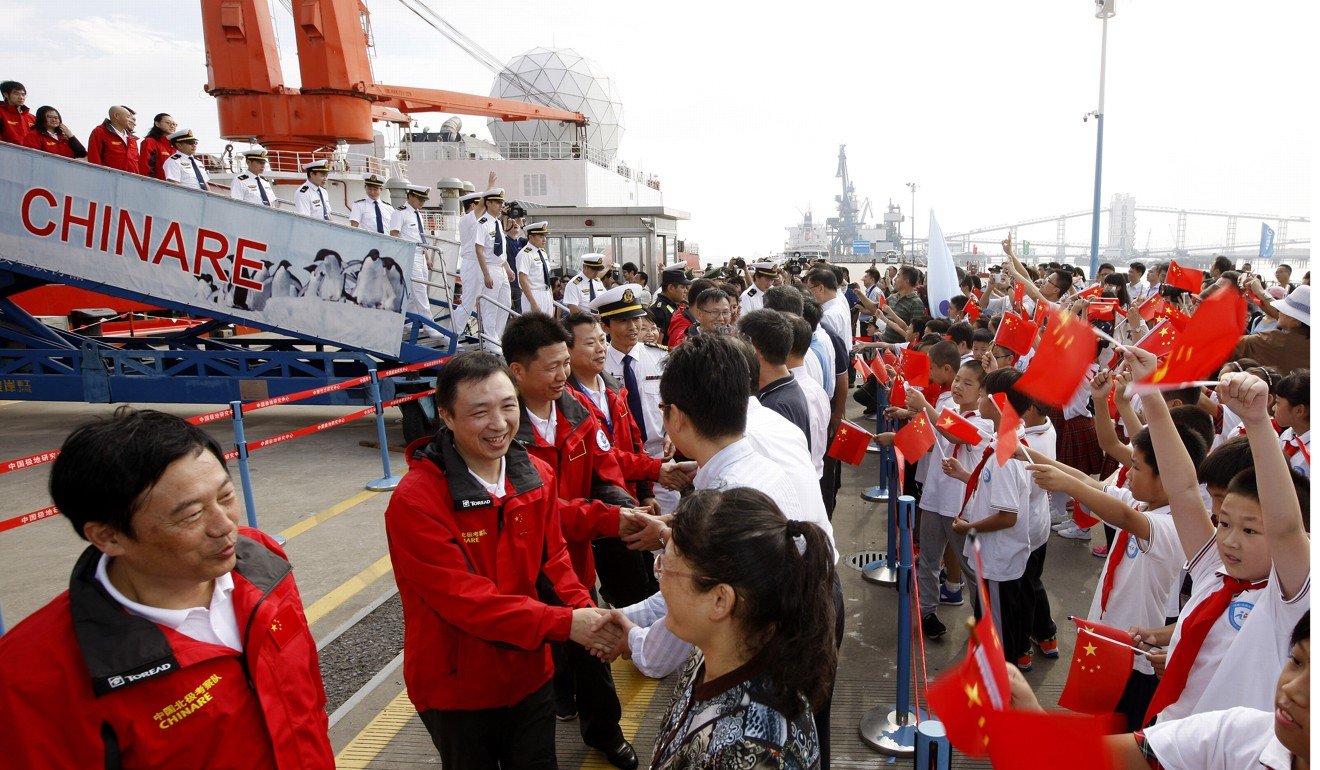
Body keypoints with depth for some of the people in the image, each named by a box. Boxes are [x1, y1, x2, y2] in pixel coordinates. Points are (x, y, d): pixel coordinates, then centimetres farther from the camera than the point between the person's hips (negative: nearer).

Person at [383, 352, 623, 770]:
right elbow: (463, 599, -27)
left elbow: (552, 561, 1)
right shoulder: (414, 501, -23)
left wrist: (584, 613, -18)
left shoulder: (537, 475, -4)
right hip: (457, 690, -4)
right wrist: (564, 624, -31)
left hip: (531, 675, 4)